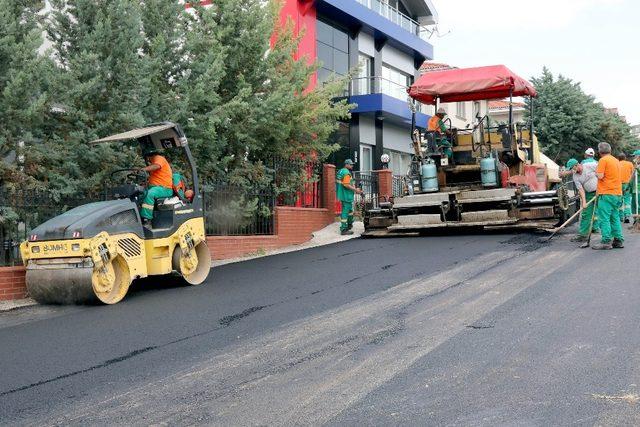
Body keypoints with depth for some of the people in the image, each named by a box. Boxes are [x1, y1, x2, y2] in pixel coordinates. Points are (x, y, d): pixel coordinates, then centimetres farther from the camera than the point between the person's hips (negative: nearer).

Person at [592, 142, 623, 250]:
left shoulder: (603, 160, -9)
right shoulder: (616, 160, 16)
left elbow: (600, 176, -16)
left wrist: (596, 171, 3)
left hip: (607, 194, -8)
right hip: (617, 193, 8)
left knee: (604, 218, -6)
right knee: (615, 218, 13)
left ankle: (606, 242, -9)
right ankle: (619, 240, 14)